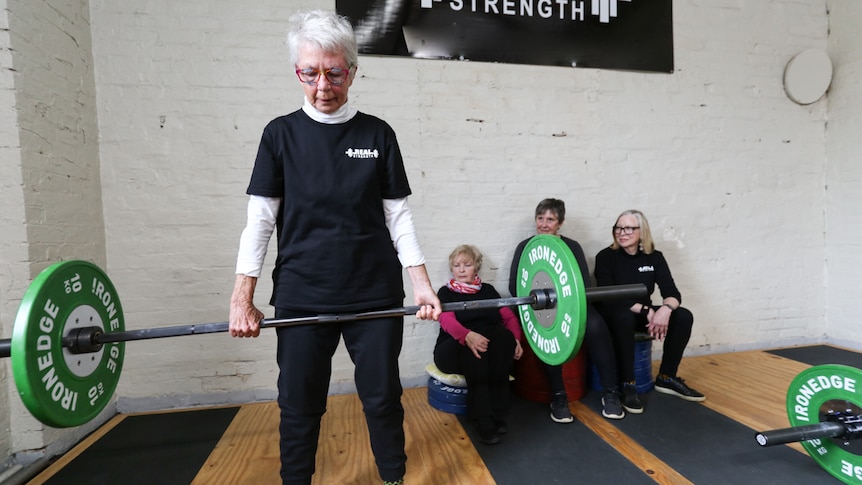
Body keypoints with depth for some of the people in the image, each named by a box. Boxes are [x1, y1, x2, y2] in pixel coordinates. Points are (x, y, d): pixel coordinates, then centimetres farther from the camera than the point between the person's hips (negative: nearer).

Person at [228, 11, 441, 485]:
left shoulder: (377, 135, 3)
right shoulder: (281, 134, 3)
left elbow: (398, 214, 3)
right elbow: (260, 218, 2)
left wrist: (422, 284, -3)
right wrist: (242, 297, -4)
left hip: (376, 295, 0)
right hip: (301, 298, 1)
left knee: (383, 398, 12)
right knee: (299, 405, 12)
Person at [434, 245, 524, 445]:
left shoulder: (488, 290, 17)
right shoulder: (446, 292, 5)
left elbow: (509, 316, 9)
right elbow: (447, 320, -14)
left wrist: (516, 339, -13)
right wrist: (468, 336, -36)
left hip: (493, 350, 3)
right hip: (454, 351, -2)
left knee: (505, 337, -30)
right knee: (473, 348, -36)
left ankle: (498, 416, -24)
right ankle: (483, 422, -30)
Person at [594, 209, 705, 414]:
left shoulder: (654, 257, -2)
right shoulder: (606, 257, -13)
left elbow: (673, 293, -10)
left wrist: (665, 309, -33)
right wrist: (646, 311, -28)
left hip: (645, 314, 5)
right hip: (615, 315, -4)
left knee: (683, 316, -17)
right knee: (624, 317, -37)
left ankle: (667, 378, -1)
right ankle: (628, 385, -24)